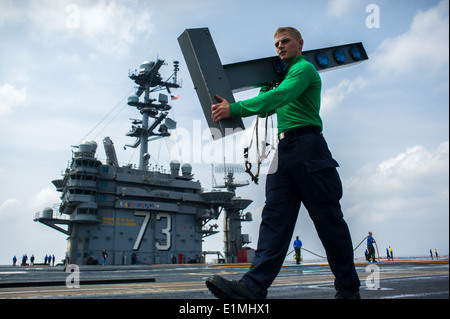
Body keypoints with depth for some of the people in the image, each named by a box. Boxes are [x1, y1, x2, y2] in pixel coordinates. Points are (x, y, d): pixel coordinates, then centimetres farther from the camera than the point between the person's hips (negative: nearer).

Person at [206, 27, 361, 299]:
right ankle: (254, 286, -14)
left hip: (308, 146, -8)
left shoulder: (305, 68, 0)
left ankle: (348, 287, 11)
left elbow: (280, 97, -18)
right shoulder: (283, 75, 28)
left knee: (328, 218, -2)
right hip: (284, 149, 8)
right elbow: (266, 108, 31)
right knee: (274, 216, -6)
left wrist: (235, 108, -23)